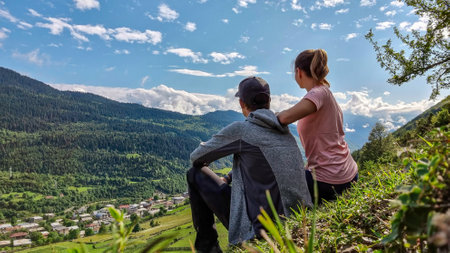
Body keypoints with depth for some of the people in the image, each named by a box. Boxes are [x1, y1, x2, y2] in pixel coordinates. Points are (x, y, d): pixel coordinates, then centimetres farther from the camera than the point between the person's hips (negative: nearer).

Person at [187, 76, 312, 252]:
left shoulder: (240, 130, -13)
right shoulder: (285, 131, 6)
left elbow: (196, 158, 0)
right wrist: (227, 179, 27)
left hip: (258, 229, -7)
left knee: (194, 174, 7)